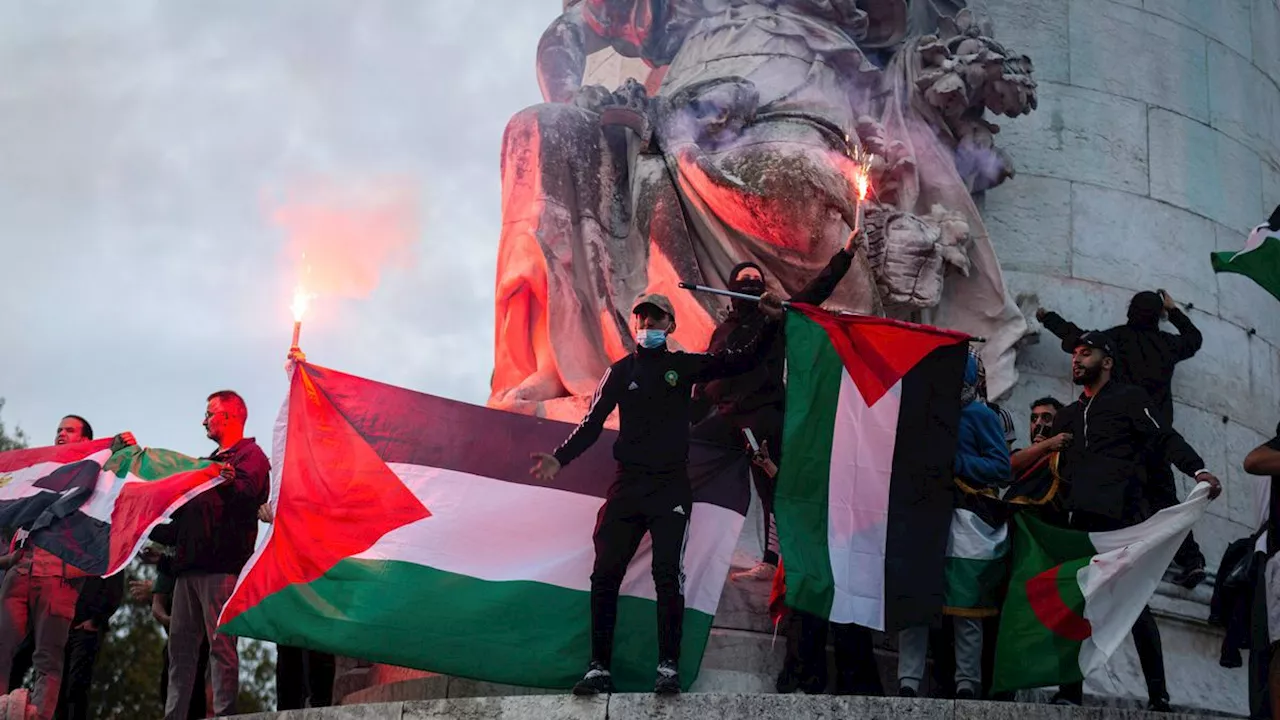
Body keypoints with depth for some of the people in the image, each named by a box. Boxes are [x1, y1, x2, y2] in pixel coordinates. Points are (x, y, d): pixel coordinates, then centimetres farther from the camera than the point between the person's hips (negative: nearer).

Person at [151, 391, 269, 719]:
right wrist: (150, 529, 28)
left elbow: (246, 493, -20)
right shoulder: (210, 463, 28)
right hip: (190, 563, 9)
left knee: (220, 642, -11)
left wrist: (229, 484, -39)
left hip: (221, 565, -9)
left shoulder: (250, 455, 0)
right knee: (180, 645, 5)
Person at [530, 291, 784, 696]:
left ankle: (669, 668, -12)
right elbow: (593, 423, 7)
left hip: (671, 484, -2)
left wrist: (770, 323, -12)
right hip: (627, 484, 2)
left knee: (667, 572, -14)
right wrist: (560, 459, -7)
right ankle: (599, 669, 2)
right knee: (605, 574, -4)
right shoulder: (621, 372, 11)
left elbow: (746, 360, 3)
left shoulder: (685, 366, 6)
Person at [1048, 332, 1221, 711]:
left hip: (1121, 519, -6)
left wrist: (1197, 469, -20)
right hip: (1080, 521, 6)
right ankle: (1071, 692, 1)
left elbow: (1164, 438, -4)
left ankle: (1158, 694, -2)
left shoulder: (1129, 398, 9)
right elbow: (1058, 470, 25)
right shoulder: (1067, 416, 28)